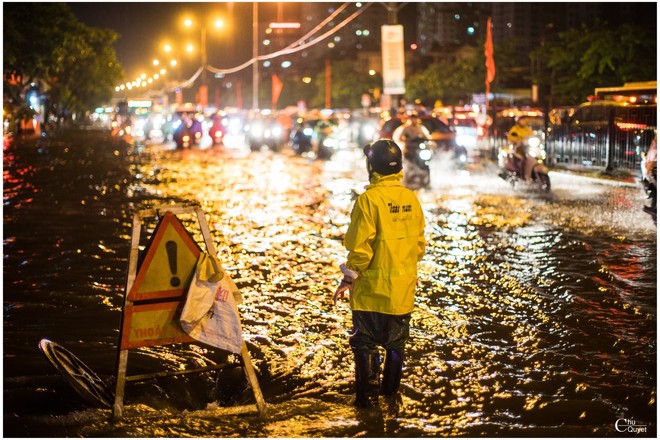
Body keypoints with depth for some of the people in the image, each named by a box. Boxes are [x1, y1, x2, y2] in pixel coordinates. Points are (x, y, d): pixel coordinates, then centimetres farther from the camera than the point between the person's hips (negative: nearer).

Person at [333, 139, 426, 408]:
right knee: (396, 342, 18)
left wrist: (348, 279, -6)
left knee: (366, 343, 6)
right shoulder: (411, 199, 0)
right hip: (404, 286, 5)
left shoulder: (369, 199, -18)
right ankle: (391, 390, 29)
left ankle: (368, 395, 6)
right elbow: (420, 244, 7)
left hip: (372, 287, -5)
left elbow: (360, 247, -17)